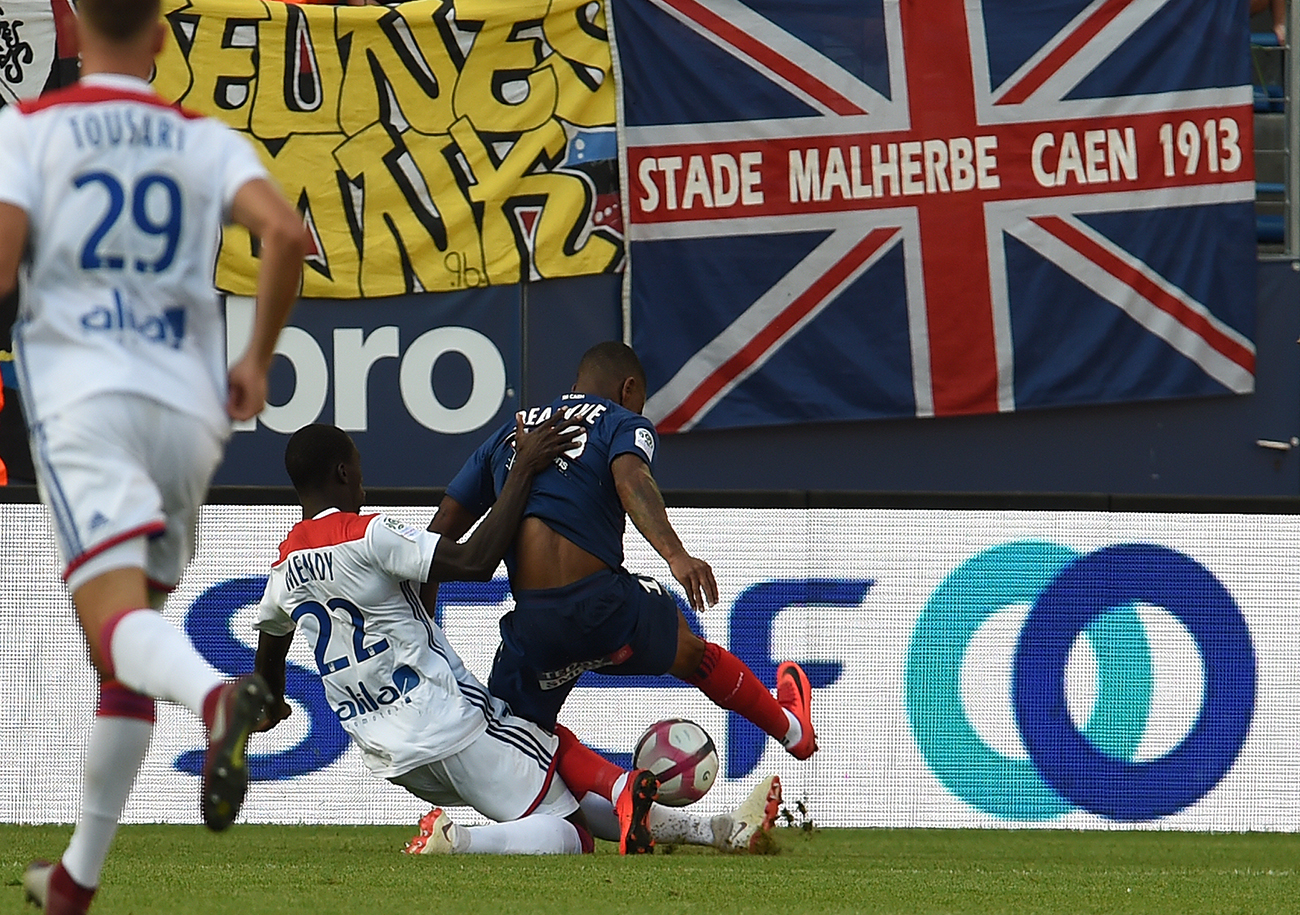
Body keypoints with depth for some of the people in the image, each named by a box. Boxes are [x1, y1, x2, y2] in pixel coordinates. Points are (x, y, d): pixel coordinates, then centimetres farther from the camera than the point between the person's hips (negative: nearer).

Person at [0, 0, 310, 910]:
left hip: (83, 396, -4)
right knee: (130, 645, 17)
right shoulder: (207, 141, 12)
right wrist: (257, 360, 7)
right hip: (187, 405, 4)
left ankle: (217, 697, -53)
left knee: (117, 619, -19)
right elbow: (288, 232, -5)